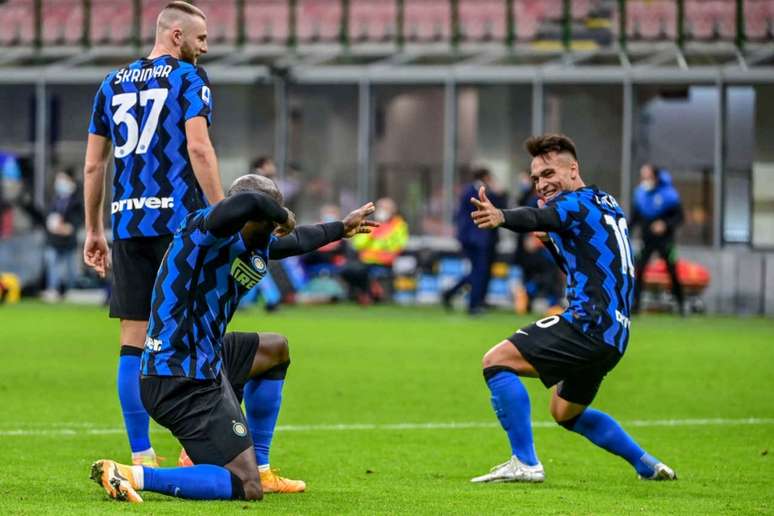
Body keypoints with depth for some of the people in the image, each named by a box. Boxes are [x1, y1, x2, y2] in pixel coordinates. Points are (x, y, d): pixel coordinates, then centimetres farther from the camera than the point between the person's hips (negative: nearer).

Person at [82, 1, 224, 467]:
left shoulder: (113, 84, 16)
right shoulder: (189, 78, -1)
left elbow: (94, 164, 16)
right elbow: (198, 147, -12)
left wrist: (94, 230, 22)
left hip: (127, 221, 5)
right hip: (179, 218, -5)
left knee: (134, 340, 4)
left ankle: (140, 457, 4)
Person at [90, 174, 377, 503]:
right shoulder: (205, 229, -15)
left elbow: (294, 242, 36)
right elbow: (247, 203, -39)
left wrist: (341, 228, 52)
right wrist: (283, 216, -17)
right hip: (182, 382, -11)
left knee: (276, 349, 35)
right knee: (246, 489, -11)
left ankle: (260, 470, 32)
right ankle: (132, 476, -18)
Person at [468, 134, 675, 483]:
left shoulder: (577, 202, -6)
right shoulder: (606, 203, 23)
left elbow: (538, 219, -31)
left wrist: (500, 217, -51)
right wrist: (553, 241, 13)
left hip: (589, 324, -10)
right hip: (614, 335, 10)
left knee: (497, 361, -13)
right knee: (566, 412, 28)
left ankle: (525, 463, -16)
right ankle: (647, 464, 31)